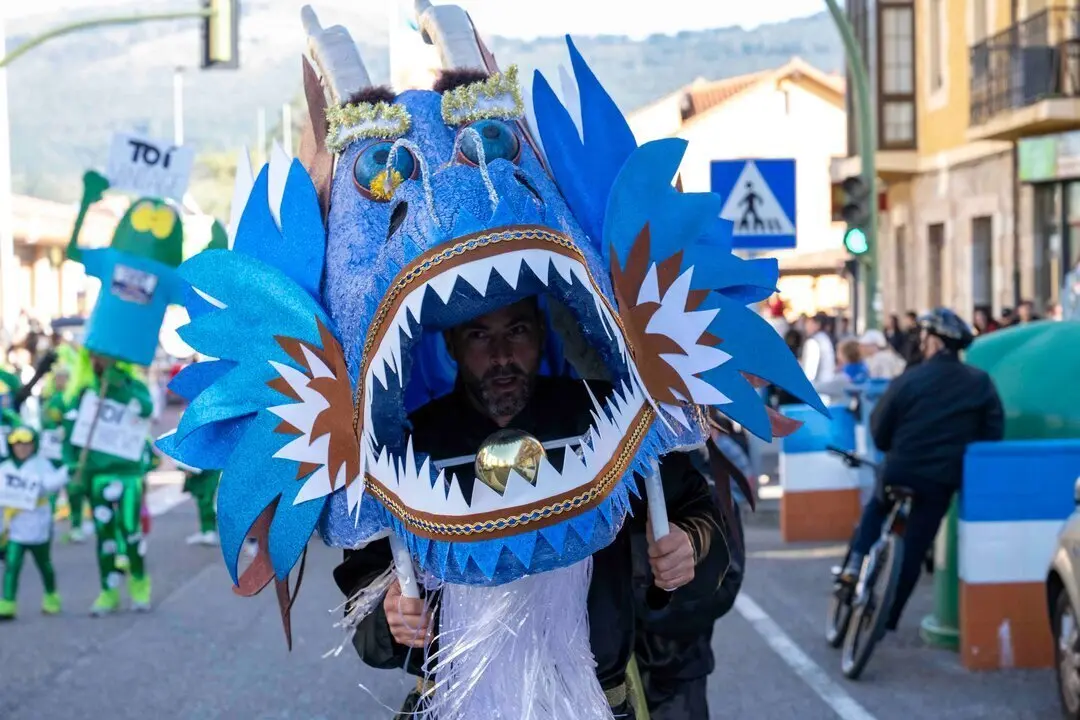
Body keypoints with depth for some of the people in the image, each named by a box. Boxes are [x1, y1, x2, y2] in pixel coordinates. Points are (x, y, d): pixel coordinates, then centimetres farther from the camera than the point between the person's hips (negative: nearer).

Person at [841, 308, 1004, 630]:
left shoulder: (908, 380, -5)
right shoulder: (981, 384, 0)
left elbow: (879, 431, 2)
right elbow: (994, 435, 3)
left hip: (899, 471, -1)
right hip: (942, 480, 1)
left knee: (876, 508, 32)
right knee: (912, 551, 9)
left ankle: (858, 560, 14)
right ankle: (888, 620, 13)